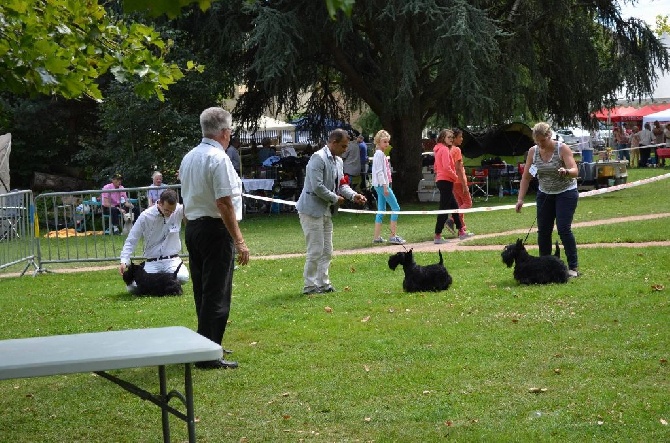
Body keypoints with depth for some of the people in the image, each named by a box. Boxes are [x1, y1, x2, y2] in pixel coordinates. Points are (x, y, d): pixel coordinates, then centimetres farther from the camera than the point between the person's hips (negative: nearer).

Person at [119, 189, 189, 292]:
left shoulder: (179, 211, -6)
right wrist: (124, 261, -15)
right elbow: (131, 241, -3)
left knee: (182, 277, -32)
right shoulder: (145, 217, -8)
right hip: (152, 263, 0)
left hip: (172, 260, 0)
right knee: (132, 287, -19)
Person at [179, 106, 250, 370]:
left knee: (202, 292, 17)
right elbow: (224, 203, -21)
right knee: (217, 295, -5)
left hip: (192, 227, 9)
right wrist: (239, 241, -19)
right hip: (215, 229, -9)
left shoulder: (188, 158, 11)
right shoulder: (219, 158, -15)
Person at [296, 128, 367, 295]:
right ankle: (310, 286, 3)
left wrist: (353, 195, -4)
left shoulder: (338, 161, 11)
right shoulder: (318, 158, -18)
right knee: (316, 250, -6)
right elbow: (317, 187, -24)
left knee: (326, 251, 13)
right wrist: (335, 198, -14)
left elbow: (341, 184, 15)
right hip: (312, 210, -10)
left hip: (326, 211, 10)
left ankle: (323, 283, 21)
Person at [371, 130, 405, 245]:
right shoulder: (379, 154, -12)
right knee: (396, 207, -8)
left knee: (381, 211, 9)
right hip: (382, 184, -10)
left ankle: (377, 237, 10)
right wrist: (385, 186, -21)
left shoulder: (381, 154, 18)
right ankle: (393, 236, -10)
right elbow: (379, 171, -18)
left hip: (381, 185, 10)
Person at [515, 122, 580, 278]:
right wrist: (520, 199, -8)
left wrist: (566, 171, -47)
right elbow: (526, 177, -1)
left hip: (565, 193, -5)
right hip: (544, 194, 5)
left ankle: (573, 267, -6)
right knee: (543, 231, 3)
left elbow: (575, 171, -24)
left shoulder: (562, 149, -16)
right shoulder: (533, 151, -4)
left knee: (564, 229, -13)